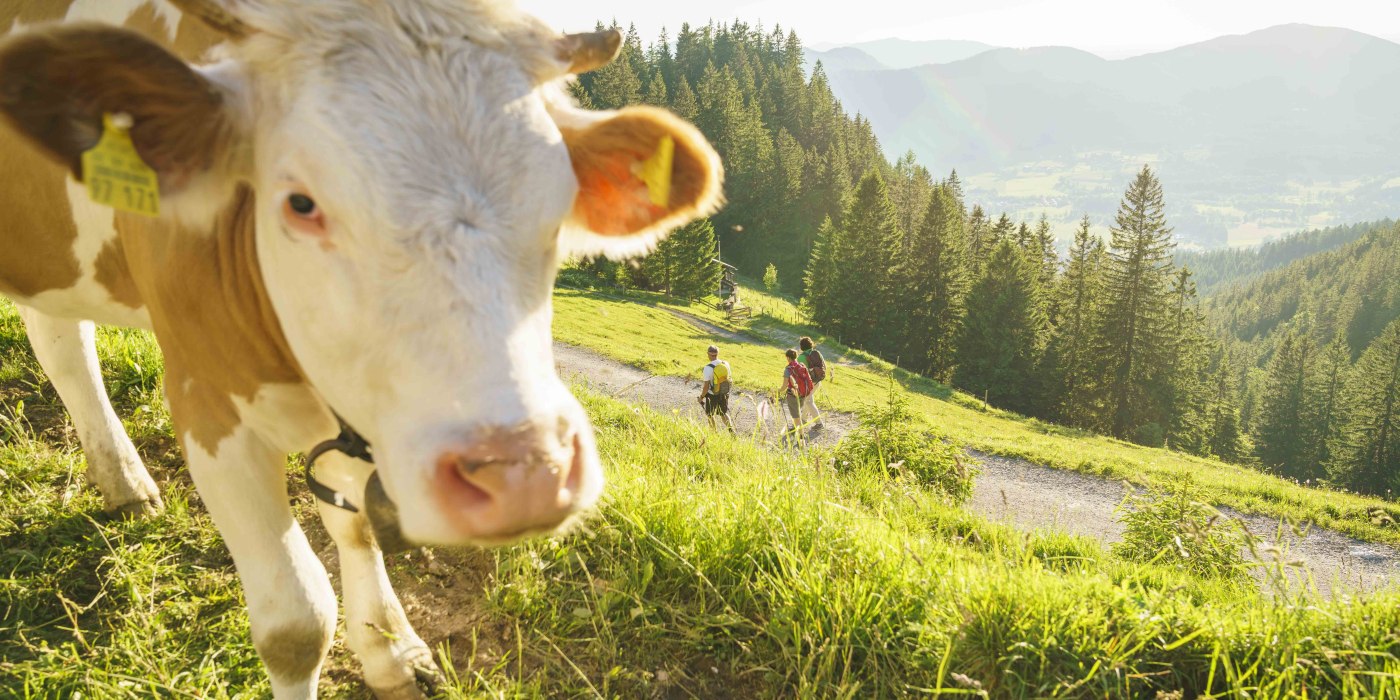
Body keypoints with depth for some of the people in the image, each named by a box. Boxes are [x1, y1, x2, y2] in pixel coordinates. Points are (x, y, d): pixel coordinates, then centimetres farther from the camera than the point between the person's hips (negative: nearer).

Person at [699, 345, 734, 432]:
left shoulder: (708, 368, -23)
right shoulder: (726, 364, -7)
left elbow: (706, 386, -20)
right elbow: (727, 378, 5)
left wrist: (701, 397, -6)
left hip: (712, 396, -4)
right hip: (724, 394, 5)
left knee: (710, 415, 18)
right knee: (723, 413, 22)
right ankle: (731, 428, 4)